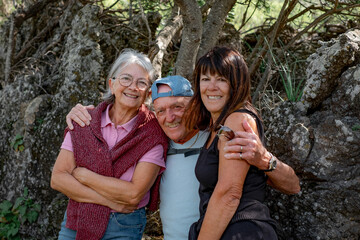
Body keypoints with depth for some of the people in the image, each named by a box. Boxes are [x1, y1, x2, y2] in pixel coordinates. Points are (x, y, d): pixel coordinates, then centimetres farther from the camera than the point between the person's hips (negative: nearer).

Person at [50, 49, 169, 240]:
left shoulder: (152, 135, -11)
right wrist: (110, 201, -16)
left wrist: (82, 174, -15)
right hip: (75, 223, 3)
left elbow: (133, 193, -18)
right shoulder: (84, 123, -2)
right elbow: (58, 178, -8)